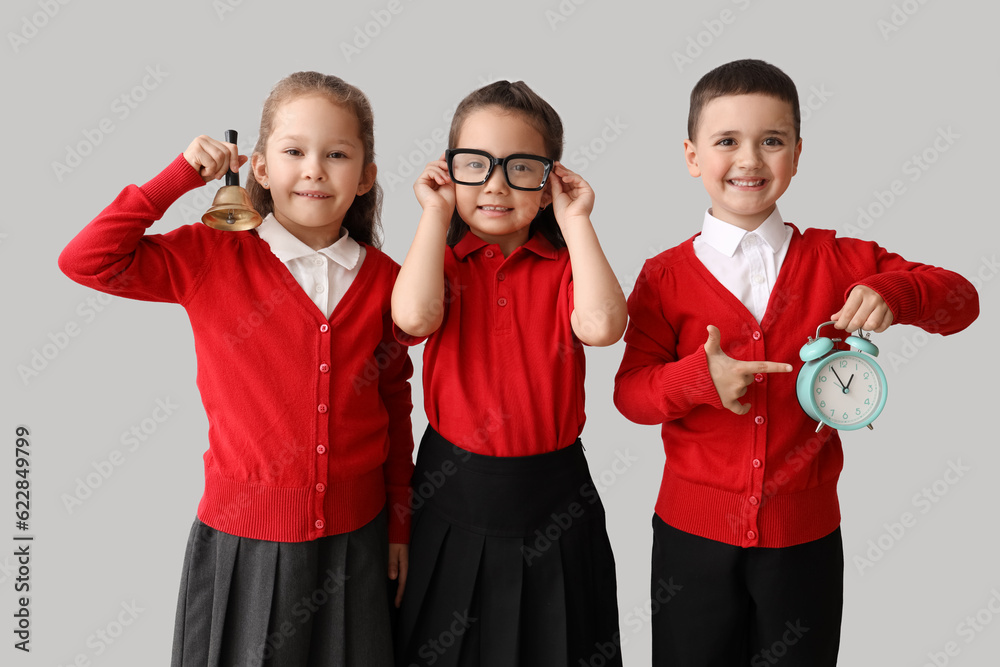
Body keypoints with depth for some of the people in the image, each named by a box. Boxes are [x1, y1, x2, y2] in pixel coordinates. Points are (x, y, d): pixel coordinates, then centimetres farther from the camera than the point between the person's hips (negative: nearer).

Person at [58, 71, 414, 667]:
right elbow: (87, 260, -12)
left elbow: (396, 400, 6)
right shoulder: (211, 258, -7)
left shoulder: (383, 280, -2)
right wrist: (181, 176, -13)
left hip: (355, 534, 2)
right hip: (245, 536, -1)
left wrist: (399, 520, 9)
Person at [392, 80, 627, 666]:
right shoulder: (442, 261, 1)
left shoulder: (565, 264, -1)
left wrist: (576, 222, -13)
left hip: (552, 503, 0)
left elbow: (602, 325, -22)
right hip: (453, 497, 0)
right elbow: (414, 315, -22)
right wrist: (437, 215, -12)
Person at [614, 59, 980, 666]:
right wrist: (698, 377, -28)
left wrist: (893, 292, -22)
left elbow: (962, 300, -1)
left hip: (806, 530, 1)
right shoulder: (666, 276, -4)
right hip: (694, 528, 0)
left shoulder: (838, 262, -2)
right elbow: (630, 390, -8)